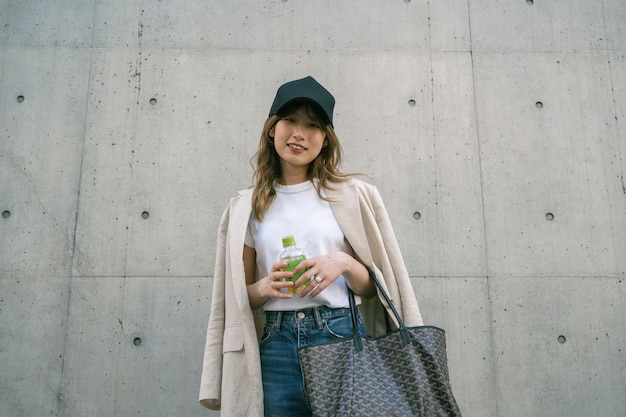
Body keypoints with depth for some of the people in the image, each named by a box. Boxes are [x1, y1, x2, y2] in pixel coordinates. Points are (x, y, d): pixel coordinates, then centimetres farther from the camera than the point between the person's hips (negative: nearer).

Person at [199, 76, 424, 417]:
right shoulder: (246, 208, 8)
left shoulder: (354, 195, 4)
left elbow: (375, 287, 4)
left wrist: (344, 264, -15)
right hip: (276, 347, 1)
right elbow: (240, 295, 9)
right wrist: (264, 287, -12)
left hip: (342, 336, -1)